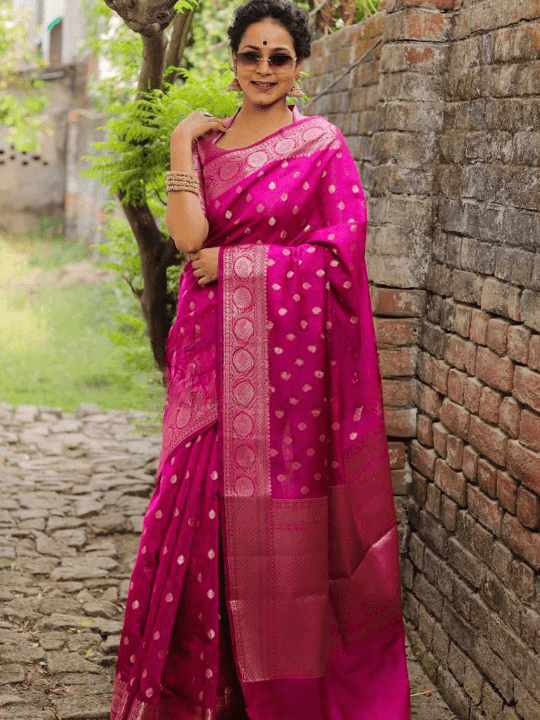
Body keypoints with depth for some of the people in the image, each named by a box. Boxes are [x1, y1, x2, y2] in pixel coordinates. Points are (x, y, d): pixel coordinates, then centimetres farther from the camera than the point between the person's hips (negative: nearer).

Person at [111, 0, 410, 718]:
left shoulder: (323, 146, 1)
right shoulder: (205, 141, 11)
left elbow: (340, 254, -8)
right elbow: (188, 236, -4)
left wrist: (232, 262, -7)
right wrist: (181, 147, -4)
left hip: (290, 351, -3)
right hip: (213, 354, 3)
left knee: (278, 517, 1)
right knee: (203, 504, 4)